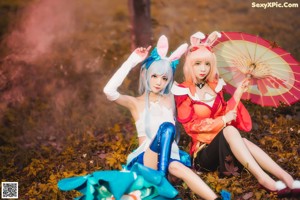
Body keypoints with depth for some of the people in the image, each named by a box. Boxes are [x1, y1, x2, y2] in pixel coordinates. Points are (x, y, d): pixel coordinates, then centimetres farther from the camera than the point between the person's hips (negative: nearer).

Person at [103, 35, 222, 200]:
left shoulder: (170, 99, 15)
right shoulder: (135, 102, 7)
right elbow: (109, 91, -13)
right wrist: (132, 61, -10)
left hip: (167, 155, 2)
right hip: (145, 157, -2)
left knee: (176, 167, -37)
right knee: (166, 127, -32)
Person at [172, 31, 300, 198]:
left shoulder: (215, 85, 9)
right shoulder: (184, 91, -6)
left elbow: (223, 115, 6)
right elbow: (191, 124, -12)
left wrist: (237, 95, -2)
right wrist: (223, 121, -15)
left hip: (225, 145, 4)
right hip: (203, 150, -4)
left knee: (244, 142, -29)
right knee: (230, 130, -33)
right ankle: (263, 179, -40)